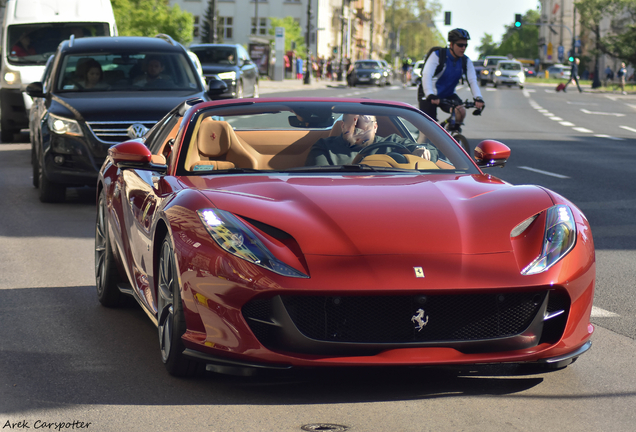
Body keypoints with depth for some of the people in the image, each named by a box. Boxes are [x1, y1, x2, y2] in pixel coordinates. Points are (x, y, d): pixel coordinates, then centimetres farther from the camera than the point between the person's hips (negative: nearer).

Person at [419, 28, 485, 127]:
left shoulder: (466, 61, -7)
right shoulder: (437, 55, -20)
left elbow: (473, 81, -19)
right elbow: (426, 75, -33)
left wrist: (478, 98, -39)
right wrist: (430, 96, -50)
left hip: (448, 95, 3)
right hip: (430, 97, -3)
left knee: (461, 111, -26)